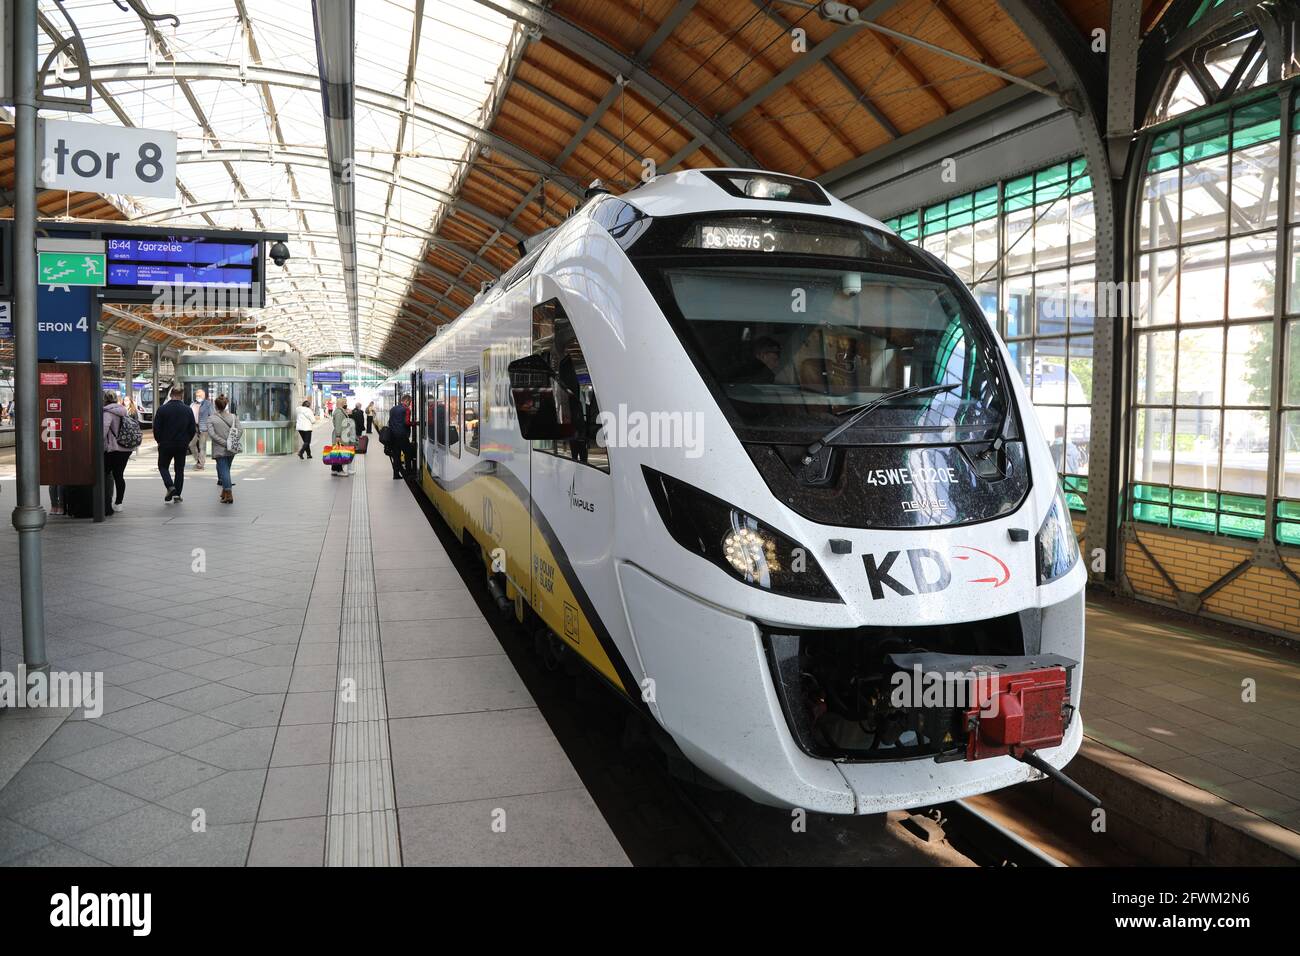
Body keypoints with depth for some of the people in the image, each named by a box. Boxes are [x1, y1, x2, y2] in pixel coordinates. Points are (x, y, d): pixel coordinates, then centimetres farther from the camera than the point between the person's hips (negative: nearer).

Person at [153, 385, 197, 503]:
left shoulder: (162, 409, -9)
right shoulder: (188, 410, -3)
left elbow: (156, 428, -7)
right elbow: (193, 429, 1)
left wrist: (159, 441, 9)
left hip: (166, 444, -2)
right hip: (182, 445, 2)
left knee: (163, 466, 15)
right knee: (180, 469, 10)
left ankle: (170, 486, -7)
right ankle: (177, 495, 9)